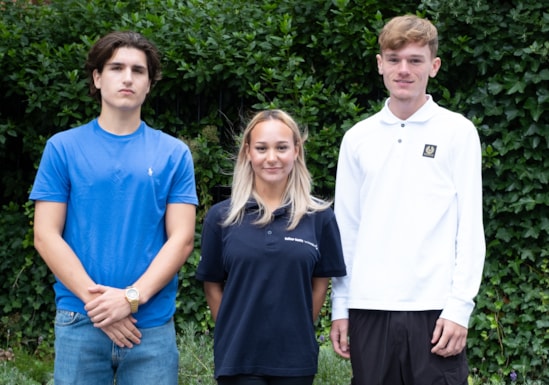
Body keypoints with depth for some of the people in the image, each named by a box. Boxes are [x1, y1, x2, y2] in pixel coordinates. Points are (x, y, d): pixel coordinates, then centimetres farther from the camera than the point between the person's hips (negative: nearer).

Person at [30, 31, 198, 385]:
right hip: (79, 323, 0)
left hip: (153, 325, 0)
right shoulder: (63, 148, 5)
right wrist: (95, 299, -11)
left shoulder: (174, 153, 6)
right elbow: (46, 236, -1)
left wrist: (132, 297, -13)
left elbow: (181, 239, 0)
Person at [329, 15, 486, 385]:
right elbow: (346, 228, 13)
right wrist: (340, 307, 8)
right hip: (368, 309, 3)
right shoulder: (358, 138, 11)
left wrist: (460, 306, -8)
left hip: (434, 310, -3)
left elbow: (470, 227, 0)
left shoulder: (458, 132, 3)